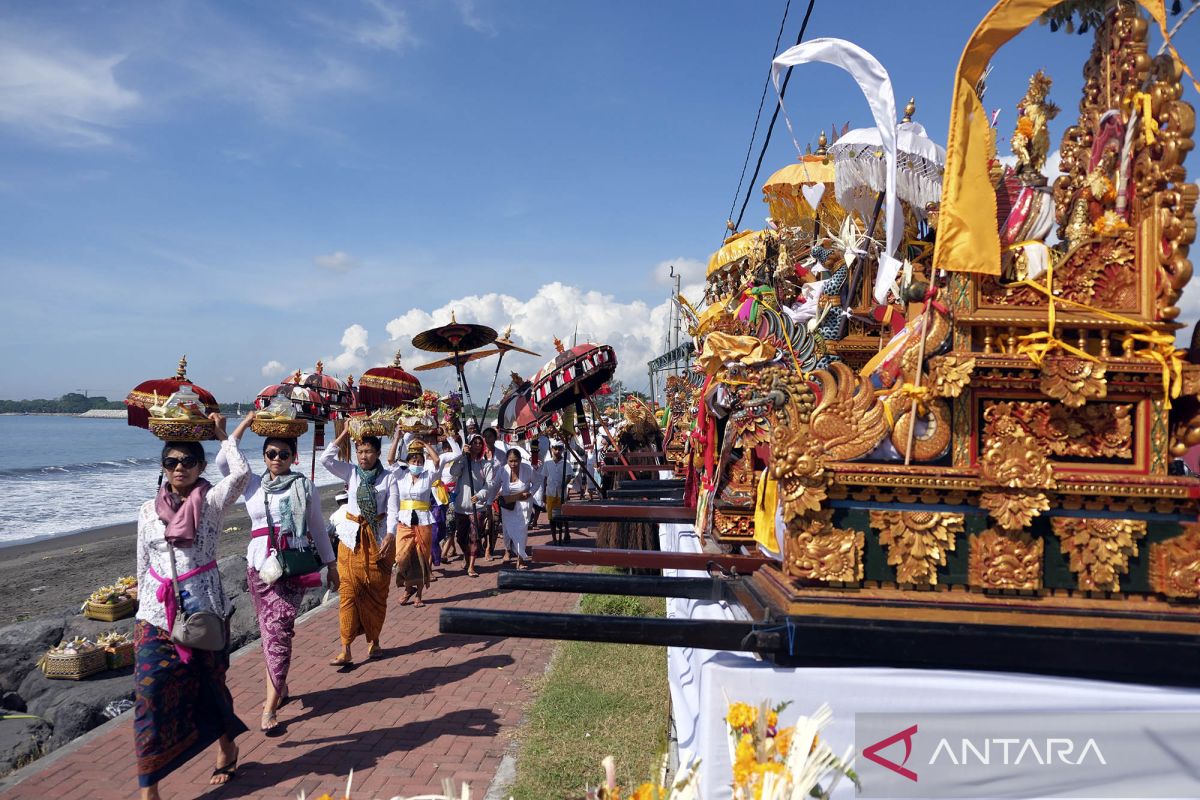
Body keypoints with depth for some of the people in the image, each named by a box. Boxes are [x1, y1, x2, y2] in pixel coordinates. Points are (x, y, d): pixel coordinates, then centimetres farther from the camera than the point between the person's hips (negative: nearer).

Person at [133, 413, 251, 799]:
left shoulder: (212, 500, -4)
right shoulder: (149, 510, 6)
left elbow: (241, 473, -23)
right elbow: (143, 566, 12)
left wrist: (224, 435, -11)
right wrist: (144, 610, 11)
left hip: (205, 610, -2)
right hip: (156, 615, 2)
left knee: (209, 684, 12)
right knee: (151, 694, -3)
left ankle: (227, 747, 37)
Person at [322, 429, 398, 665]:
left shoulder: (388, 477, -1)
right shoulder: (351, 473, 3)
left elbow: (392, 510, -7)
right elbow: (325, 459, -11)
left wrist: (390, 536, -22)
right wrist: (344, 434, -9)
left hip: (378, 539, 0)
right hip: (352, 539, 1)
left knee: (376, 592, 8)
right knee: (349, 592, -4)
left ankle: (374, 640, 24)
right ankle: (346, 650, -5)